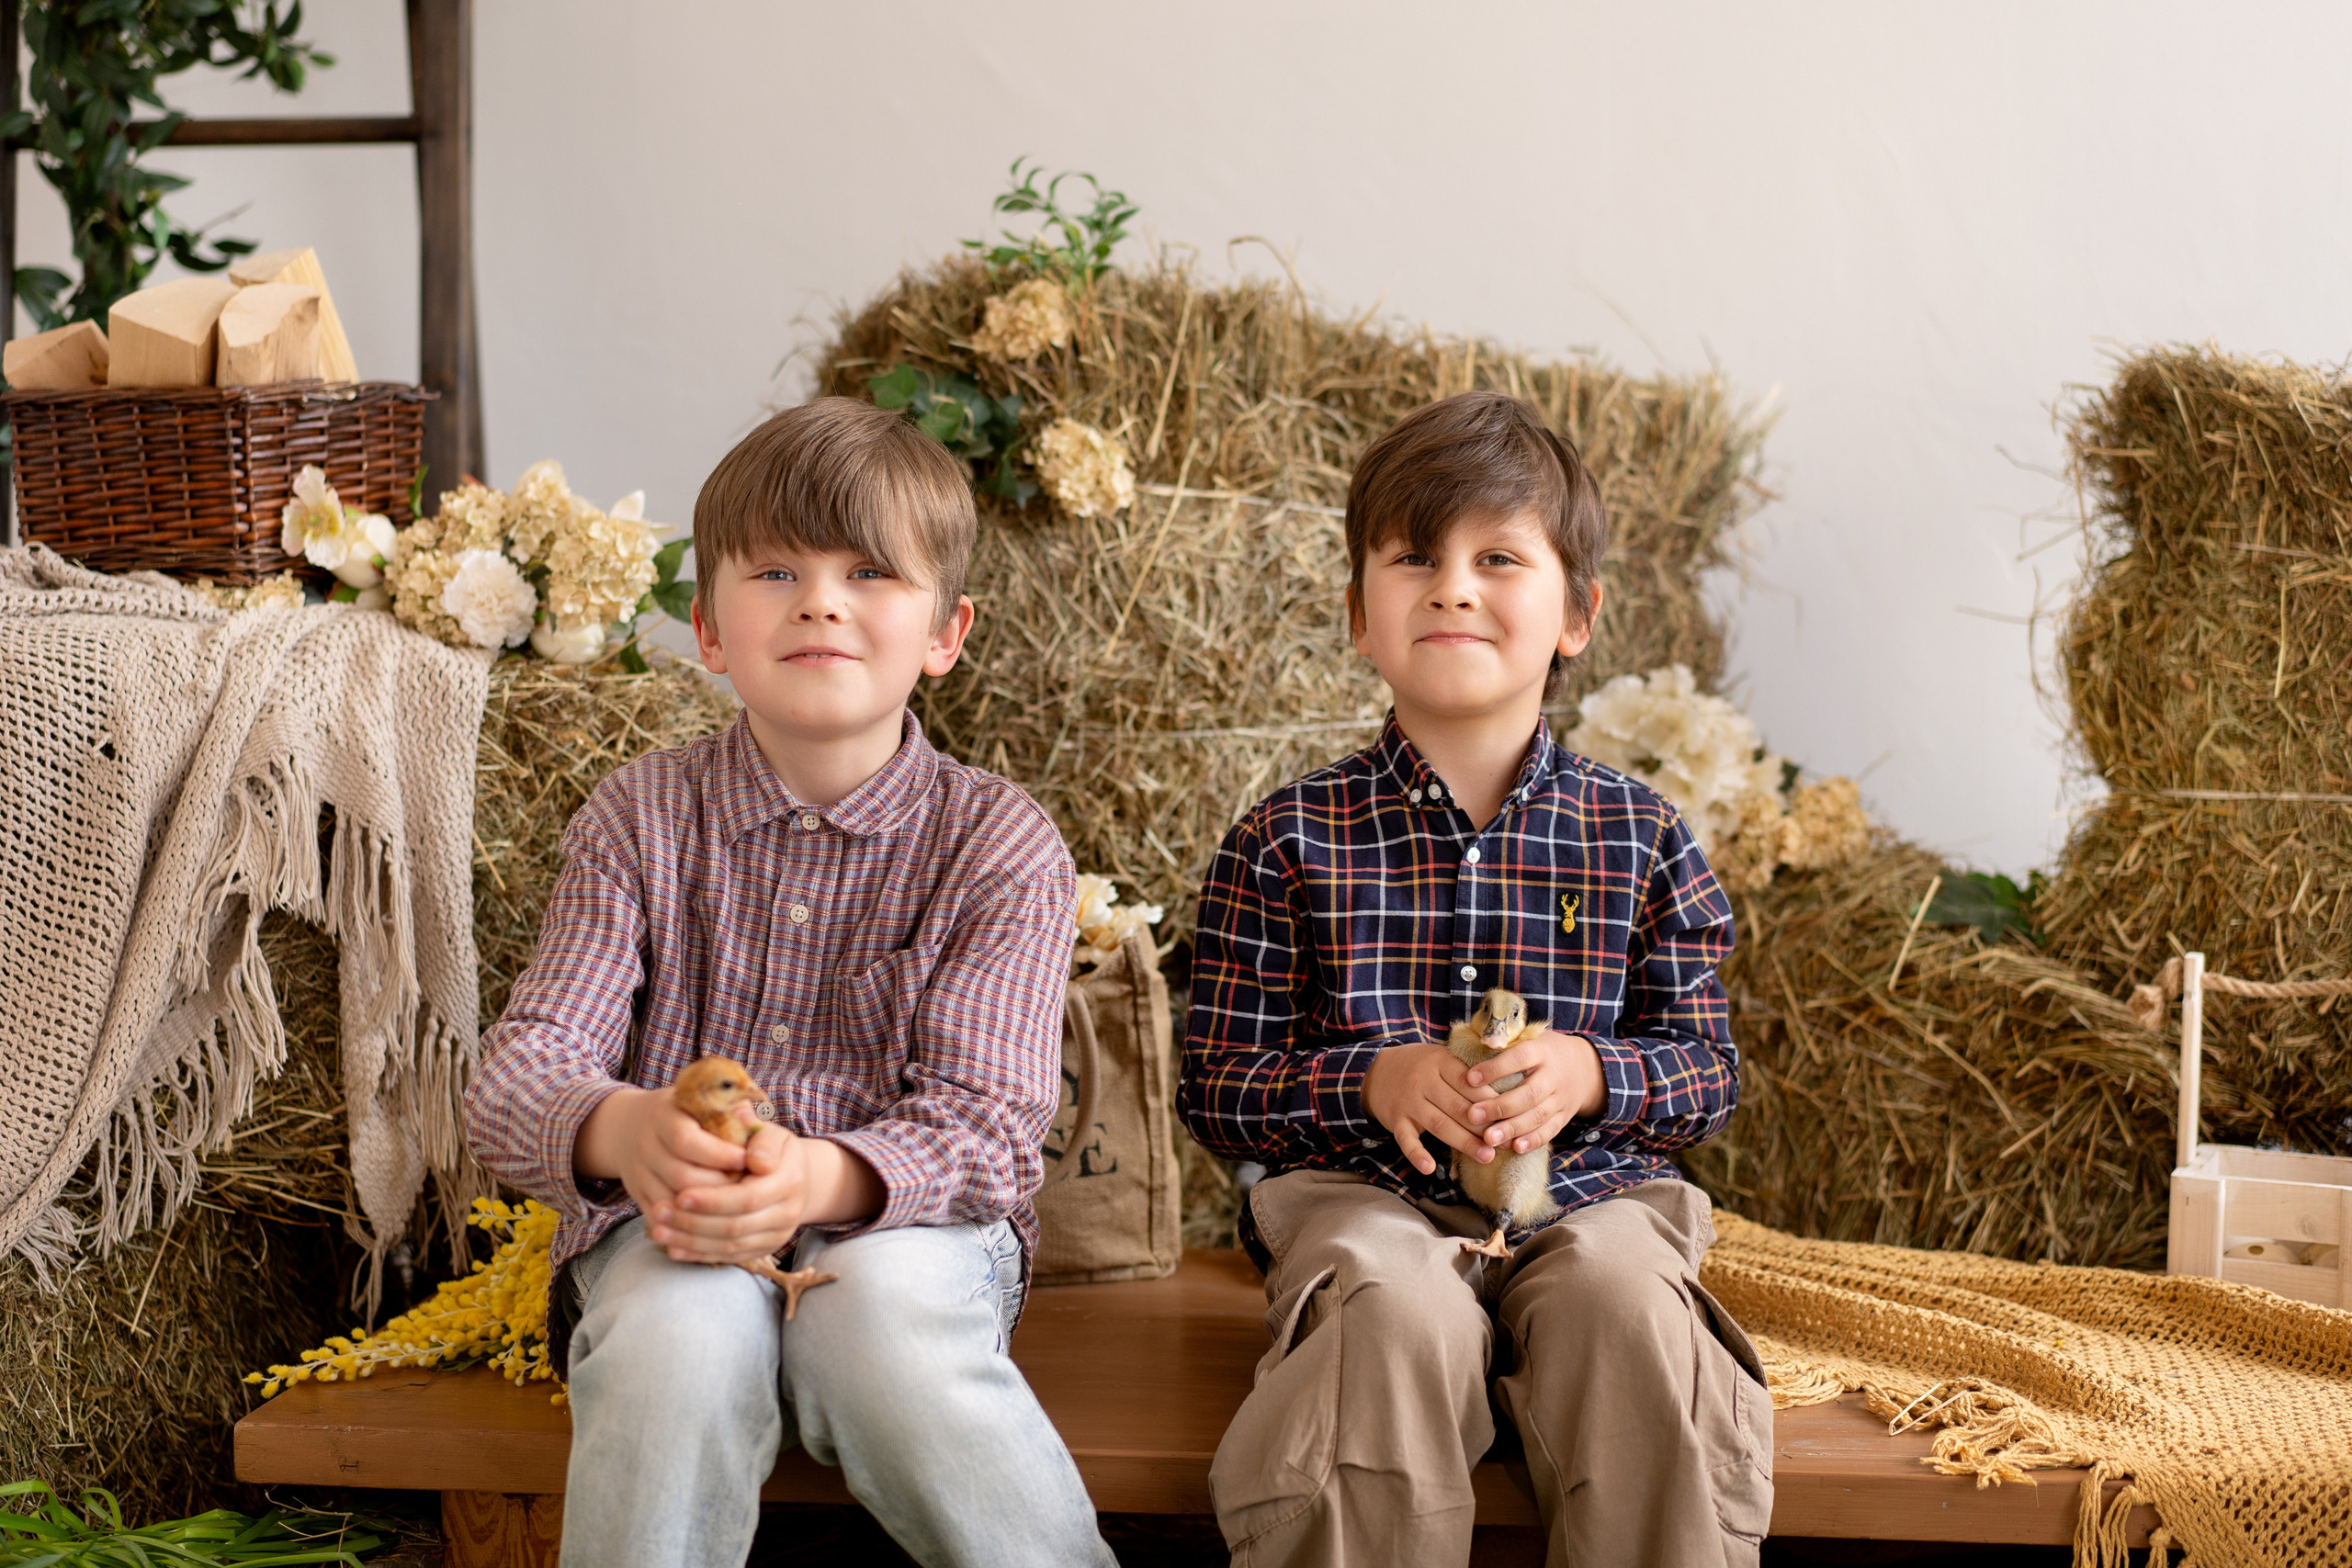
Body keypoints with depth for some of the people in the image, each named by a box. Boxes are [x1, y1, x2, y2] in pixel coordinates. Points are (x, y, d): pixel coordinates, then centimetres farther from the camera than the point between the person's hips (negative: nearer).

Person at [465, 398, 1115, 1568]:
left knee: (881, 1313, -35)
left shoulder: (1000, 846, -1)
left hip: (904, 1220, 0)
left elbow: (984, 1122, -11)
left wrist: (822, 1175, -35)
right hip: (667, 1220, 1)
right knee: (682, 1328, -34)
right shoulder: (643, 817, 3)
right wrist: (620, 1132, -32)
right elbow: (513, 1077, -6)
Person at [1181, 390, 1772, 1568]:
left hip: (1587, 1193, 2)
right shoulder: (1286, 844, 3)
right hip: (1364, 1199, -1)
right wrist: (1375, 1082, -16)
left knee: (1630, 1301, -32)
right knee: (1395, 1309, -35)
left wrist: (1589, 1074, -13)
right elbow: (1217, 1087, 2)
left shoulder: (1639, 838, 7)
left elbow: (1709, 1065, 9)